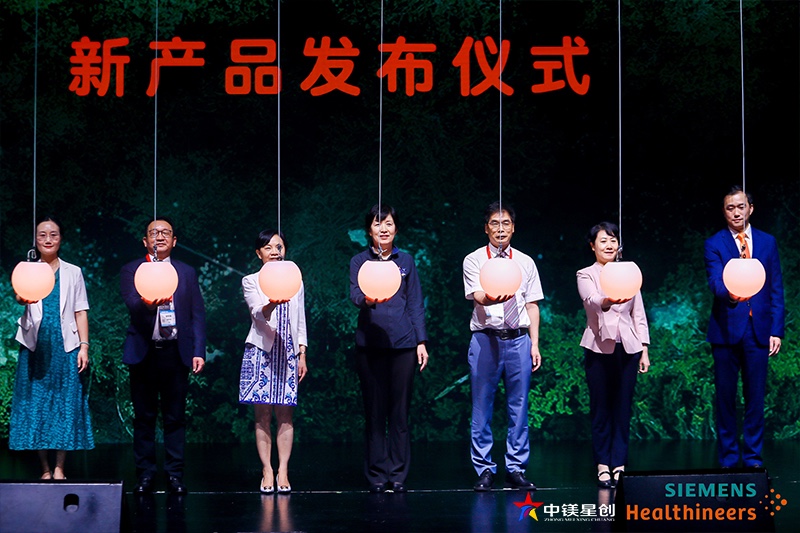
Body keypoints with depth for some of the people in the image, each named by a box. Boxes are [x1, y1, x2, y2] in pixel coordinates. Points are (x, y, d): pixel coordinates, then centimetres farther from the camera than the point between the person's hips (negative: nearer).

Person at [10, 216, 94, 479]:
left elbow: (81, 312, 6)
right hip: (35, 347, 0)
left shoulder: (73, 272, 9)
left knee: (66, 405, -1)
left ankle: (59, 467, 7)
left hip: (66, 348, 0)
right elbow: (19, 296, -14)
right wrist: (23, 297, -39)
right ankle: (45, 469, 8)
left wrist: (84, 346, -4)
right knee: (35, 405, 0)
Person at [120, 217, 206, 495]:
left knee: (175, 417, 3)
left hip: (175, 353, 1)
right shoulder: (131, 271, 5)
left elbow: (198, 314, 8)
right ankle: (145, 473, 12)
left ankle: (175, 474, 9)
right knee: (144, 417, 4)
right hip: (144, 354, -1)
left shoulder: (187, 272, 11)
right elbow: (131, 303, -12)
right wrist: (147, 304, -36)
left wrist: (198, 352, -2)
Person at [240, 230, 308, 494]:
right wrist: (272, 303, -36)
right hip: (261, 352, -2)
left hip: (288, 353, 2)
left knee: (284, 415, -2)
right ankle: (267, 471, 0)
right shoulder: (251, 282, 4)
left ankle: (283, 472, 0)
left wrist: (302, 357, 9)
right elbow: (259, 315, -14)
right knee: (262, 415, -3)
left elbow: (300, 322, 15)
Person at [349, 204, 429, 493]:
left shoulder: (406, 261, 11)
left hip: (403, 343, 1)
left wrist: (421, 341, 4)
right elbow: (355, 295, -11)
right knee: (374, 410, 1)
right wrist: (369, 298, -34)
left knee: (400, 410, 2)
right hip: (370, 345, -1)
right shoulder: (359, 261, 6)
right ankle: (377, 474, 7)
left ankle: (398, 474, 9)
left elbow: (415, 304, 10)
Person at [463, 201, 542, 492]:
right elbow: (477, 296, -13)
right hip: (486, 338, -2)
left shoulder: (526, 263, 11)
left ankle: (516, 470, 12)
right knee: (482, 407, 0)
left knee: (518, 407, 4)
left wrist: (535, 344, 5)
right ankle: (485, 470, 9)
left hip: (519, 339, 2)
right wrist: (492, 298, -36)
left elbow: (532, 305, 11)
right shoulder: (474, 260, 2)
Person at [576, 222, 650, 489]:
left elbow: (639, 314, 12)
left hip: (627, 348, 3)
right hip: (599, 348, -3)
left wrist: (644, 349, 6)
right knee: (601, 408, 0)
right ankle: (603, 466, 4)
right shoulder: (586, 275, 0)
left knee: (623, 408, 3)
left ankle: (619, 465, 6)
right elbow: (592, 301, -21)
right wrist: (609, 301, -43)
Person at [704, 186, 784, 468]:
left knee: (755, 397, 4)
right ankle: (728, 461, 12)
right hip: (727, 329, -2)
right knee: (725, 397, 4)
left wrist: (776, 330, 1)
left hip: (758, 331, 2)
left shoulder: (767, 242, 9)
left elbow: (776, 290, 8)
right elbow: (715, 282, -16)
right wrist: (730, 293, -39)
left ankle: (753, 460, 13)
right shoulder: (714, 244, 0)